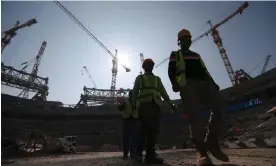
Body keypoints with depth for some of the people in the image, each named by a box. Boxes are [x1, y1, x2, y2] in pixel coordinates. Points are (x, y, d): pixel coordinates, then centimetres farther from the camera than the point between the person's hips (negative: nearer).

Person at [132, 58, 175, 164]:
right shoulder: (139, 78, 20)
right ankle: (139, 152, -5)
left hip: (155, 106, 4)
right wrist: (134, 104, -7)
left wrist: (170, 104, 8)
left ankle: (150, 155, -3)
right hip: (144, 105, -3)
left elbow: (163, 92, 21)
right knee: (144, 128, -15)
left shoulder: (157, 79, 28)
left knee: (154, 130, -5)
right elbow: (135, 92, 9)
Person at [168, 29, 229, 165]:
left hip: (203, 84, 5)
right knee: (195, 115, -17)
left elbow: (204, 70, 27)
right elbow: (171, 71, 4)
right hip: (187, 85, -5)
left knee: (219, 106, -16)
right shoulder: (175, 55, 19)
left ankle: (211, 141, -5)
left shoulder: (196, 55, 34)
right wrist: (174, 83, -16)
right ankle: (201, 150, -18)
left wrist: (212, 83, 9)